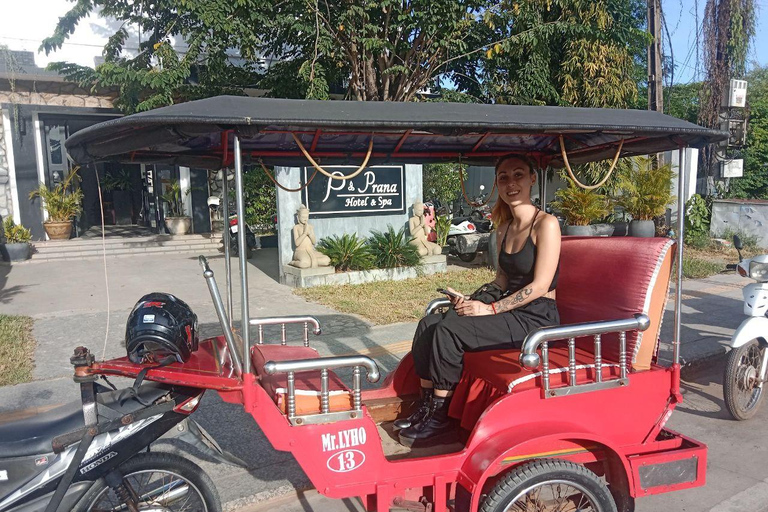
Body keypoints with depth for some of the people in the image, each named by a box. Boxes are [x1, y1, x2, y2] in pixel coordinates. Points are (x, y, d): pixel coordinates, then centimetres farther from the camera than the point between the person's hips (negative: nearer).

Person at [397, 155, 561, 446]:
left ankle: (439, 418, -9)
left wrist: (491, 309, -18)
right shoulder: (503, 229, 13)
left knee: (448, 331, -24)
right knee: (429, 324, -7)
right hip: (510, 312, 8)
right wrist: (472, 300, 1)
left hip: (536, 318, -8)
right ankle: (425, 407, -1)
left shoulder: (546, 225, -11)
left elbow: (540, 285, -17)